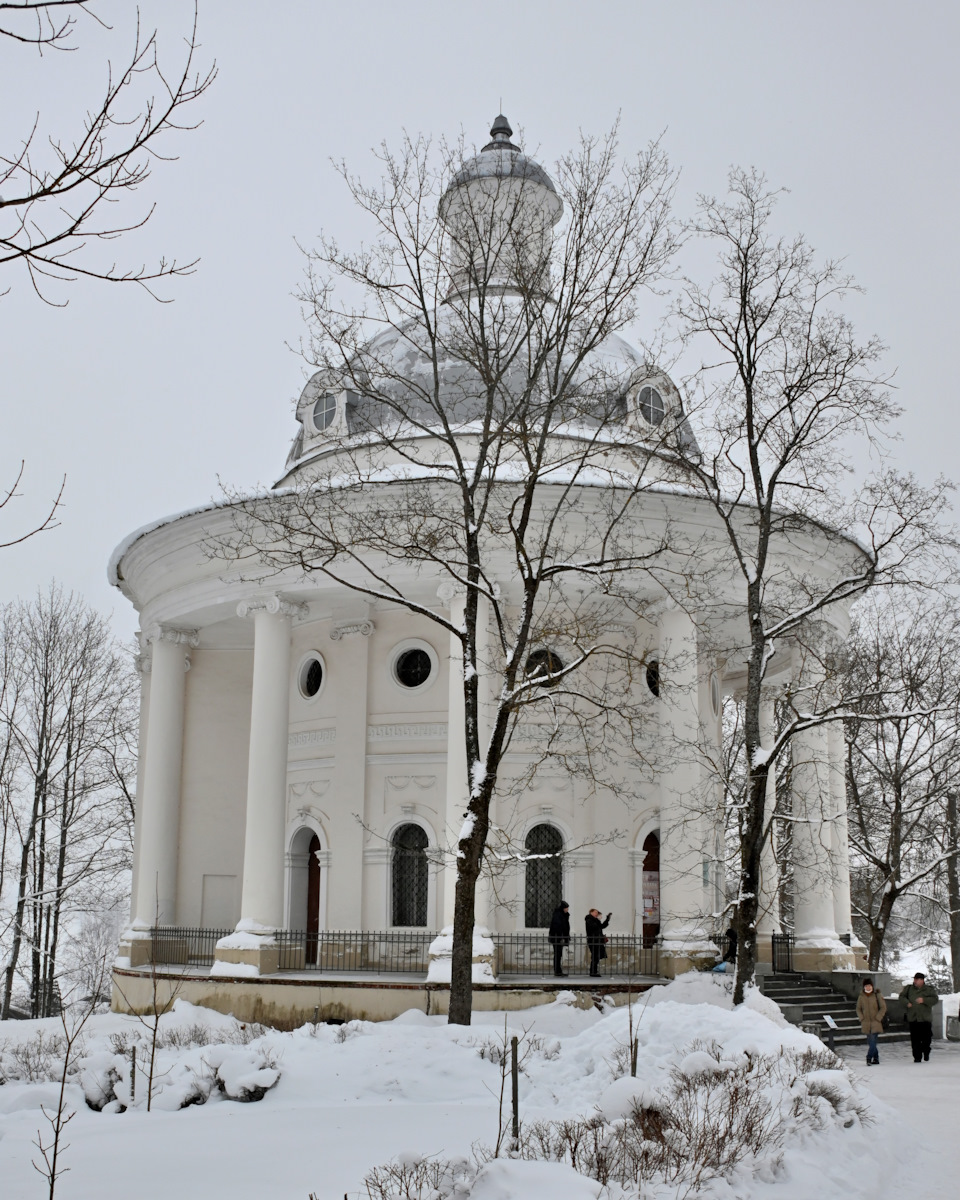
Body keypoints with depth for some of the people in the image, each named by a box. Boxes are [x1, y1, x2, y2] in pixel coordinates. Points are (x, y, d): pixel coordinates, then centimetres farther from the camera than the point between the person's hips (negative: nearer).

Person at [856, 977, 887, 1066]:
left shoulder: (877, 995, -4)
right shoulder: (861, 996, 5)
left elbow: (883, 1008, -1)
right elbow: (858, 1009, 14)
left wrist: (878, 1018, -8)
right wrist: (861, 1018, 1)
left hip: (875, 1022, -4)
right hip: (866, 1023, 4)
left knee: (873, 1041, -14)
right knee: (870, 1042, 8)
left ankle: (869, 1057, -13)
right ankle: (876, 1058, 17)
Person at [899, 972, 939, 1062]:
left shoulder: (928, 989, 1)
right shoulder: (909, 988, 8)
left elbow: (935, 999, -7)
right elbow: (902, 996, 15)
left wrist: (924, 1000, -19)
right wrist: (907, 1002, -5)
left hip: (925, 1018, -2)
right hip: (912, 1018, 2)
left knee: (926, 1038, 2)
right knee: (915, 1039, 0)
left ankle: (926, 1053, 28)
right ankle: (917, 1057, 7)